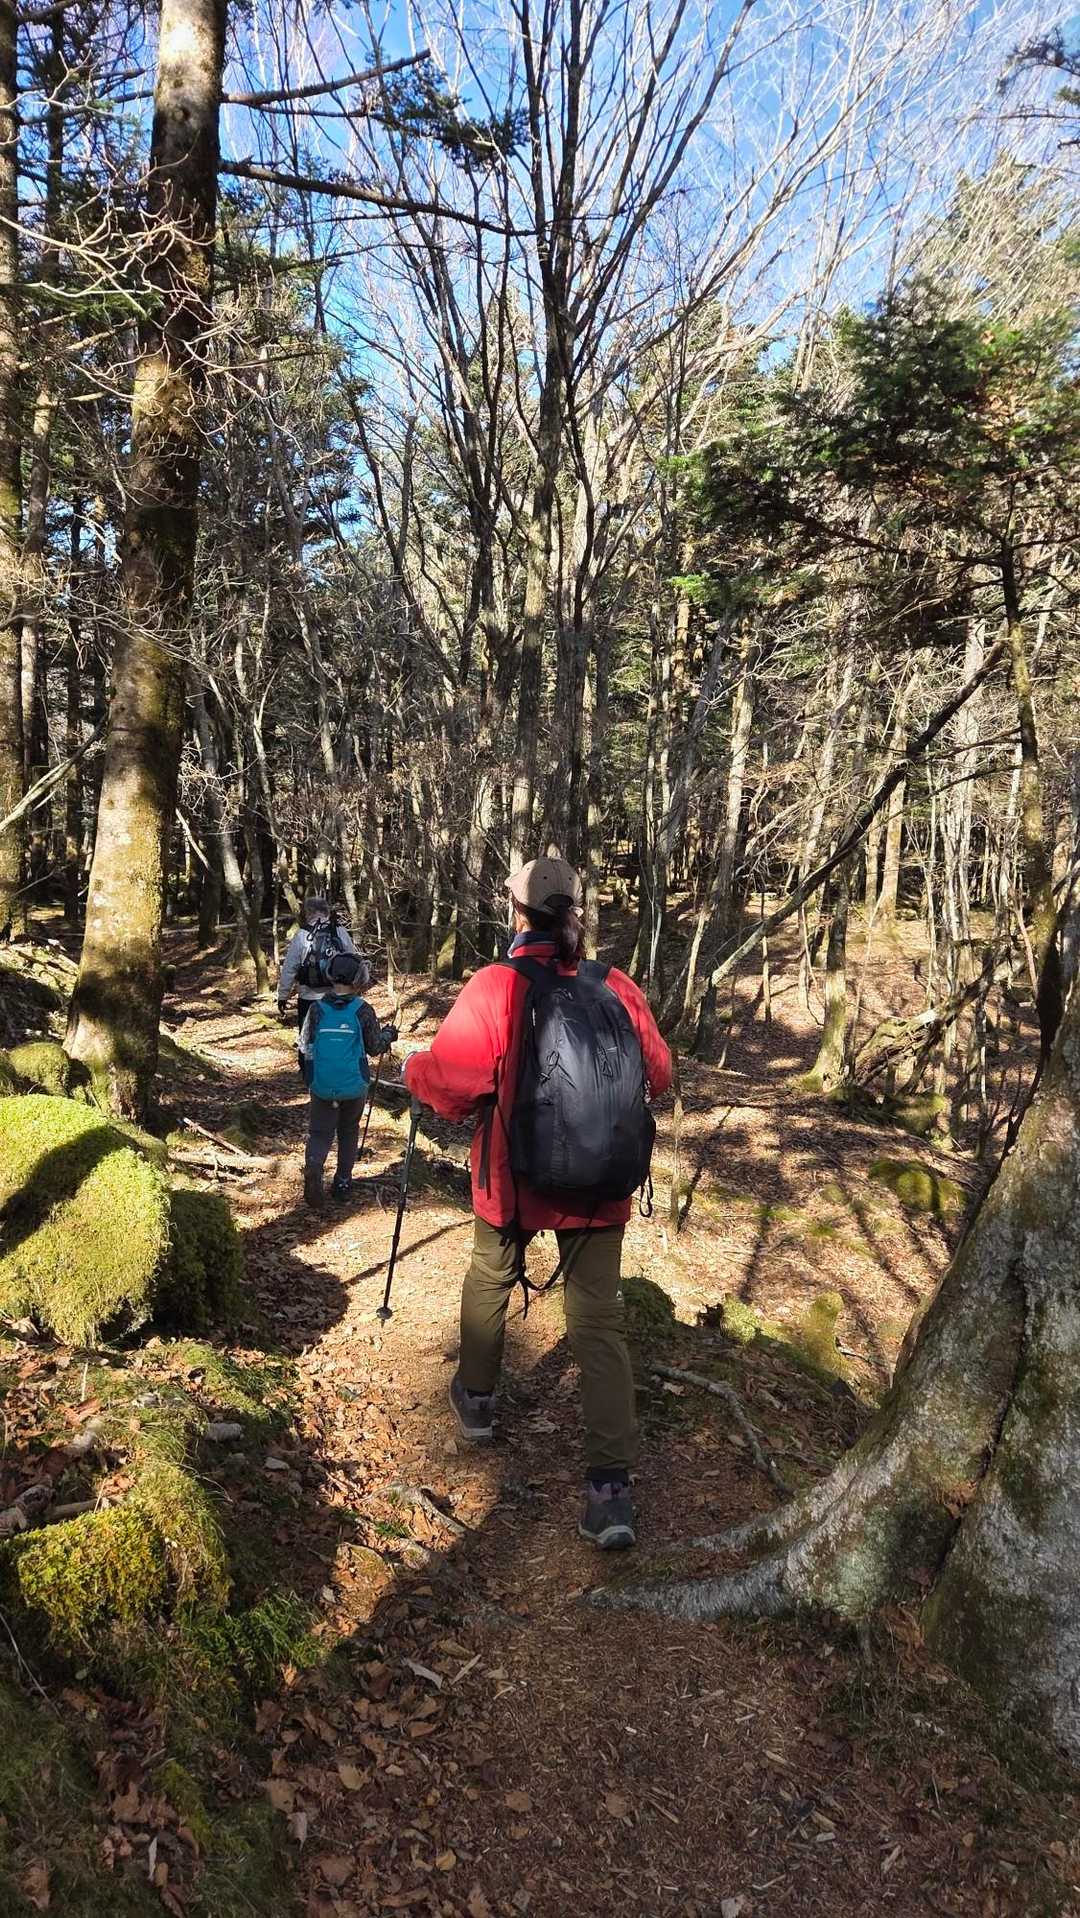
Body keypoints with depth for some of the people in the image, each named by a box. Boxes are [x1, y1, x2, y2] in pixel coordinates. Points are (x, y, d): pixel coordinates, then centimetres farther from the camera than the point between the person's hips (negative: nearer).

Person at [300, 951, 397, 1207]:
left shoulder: (317, 1008, -6)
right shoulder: (363, 1010, -10)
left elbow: (305, 1048, -1)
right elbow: (375, 1047, -3)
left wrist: (308, 1076, 16)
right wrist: (389, 1034, 18)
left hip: (322, 1087, 0)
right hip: (354, 1086, 0)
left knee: (320, 1133, 7)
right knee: (349, 1132, 19)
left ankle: (313, 1167, -22)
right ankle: (343, 1183, 23)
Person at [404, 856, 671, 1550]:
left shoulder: (495, 986, -15)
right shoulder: (616, 988, -4)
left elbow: (452, 1082, -18)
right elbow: (657, 1076, 6)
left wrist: (412, 1069, 3)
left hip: (514, 1179, -1)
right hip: (599, 1181, 2)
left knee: (490, 1279, 25)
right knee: (599, 1321, 4)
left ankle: (477, 1398, 45)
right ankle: (612, 1485, -1)